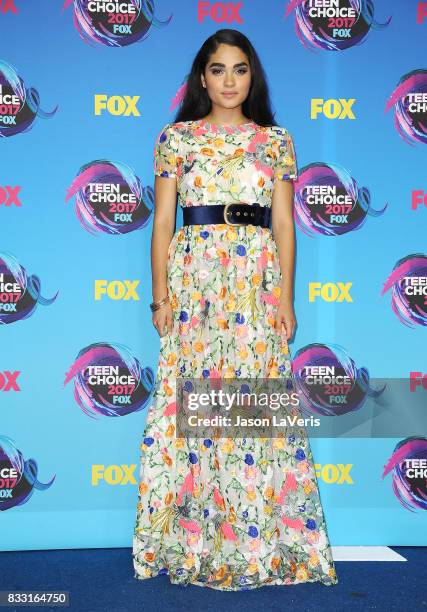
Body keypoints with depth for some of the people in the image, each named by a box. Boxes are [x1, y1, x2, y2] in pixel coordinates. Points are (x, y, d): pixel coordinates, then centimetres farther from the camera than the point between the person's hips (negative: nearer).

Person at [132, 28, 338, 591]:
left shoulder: (276, 140, 10)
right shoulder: (176, 138, 8)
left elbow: (283, 223, 7)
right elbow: (162, 222, 5)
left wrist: (286, 296, -1)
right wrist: (161, 295, -2)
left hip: (258, 281, 1)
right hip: (195, 277, 0)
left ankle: (264, 542, 10)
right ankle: (190, 540, 10)